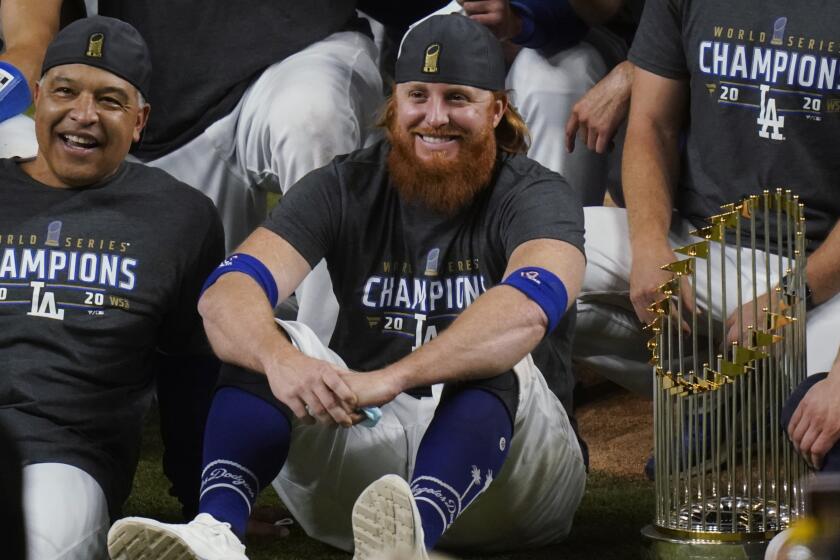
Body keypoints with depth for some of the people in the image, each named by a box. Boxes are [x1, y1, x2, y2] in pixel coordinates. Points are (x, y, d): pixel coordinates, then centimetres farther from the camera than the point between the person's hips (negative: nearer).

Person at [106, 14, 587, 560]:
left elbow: (529, 307, -30)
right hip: (363, 439, 3)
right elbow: (225, 294, -13)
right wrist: (280, 360, -38)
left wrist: (391, 378, -45)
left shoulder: (536, 195, -5)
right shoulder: (346, 188, 3)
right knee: (266, 339, -19)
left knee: (495, 364, -33)